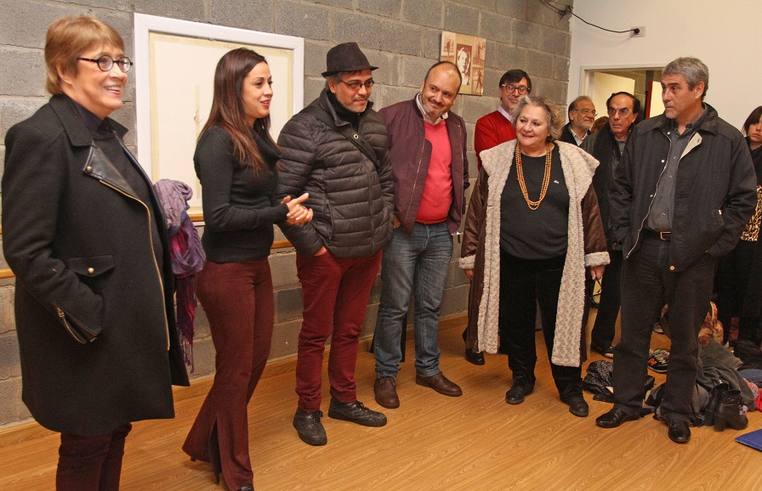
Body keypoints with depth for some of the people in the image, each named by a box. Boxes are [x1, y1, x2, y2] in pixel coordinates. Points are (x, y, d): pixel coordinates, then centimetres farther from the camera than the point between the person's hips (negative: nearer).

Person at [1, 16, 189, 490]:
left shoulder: (107, 135, 10)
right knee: (86, 450, 9)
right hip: (88, 336, -8)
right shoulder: (41, 137, -18)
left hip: (126, 326, 8)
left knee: (115, 435, 20)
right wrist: (88, 315, -21)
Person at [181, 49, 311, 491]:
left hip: (257, 266, 8)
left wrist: (292, 208, -9)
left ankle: (205, 444, 38)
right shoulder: (218, 141, -16)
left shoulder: (259, 138, 7)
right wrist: (281, 213, -17)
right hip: (227, 271, -8)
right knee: (236, 369, 7)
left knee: (257, 358, 17)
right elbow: (219, 216, -20)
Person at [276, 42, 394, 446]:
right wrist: (311, 244, -14)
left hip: (368, 250, 6)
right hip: (326, 253, -6)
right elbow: (283, 194, -16)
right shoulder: (304, 129, -13)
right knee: (317, 332, 7)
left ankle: (345, 400, 34)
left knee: (350, 330, 18)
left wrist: (383, 227, 10)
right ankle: (307, 410, 24)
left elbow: (386, 179, 19)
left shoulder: (375, 124, 8)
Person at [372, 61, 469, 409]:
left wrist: (456, 212, 14)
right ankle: (385, 375, 18)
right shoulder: (393, 117, -9)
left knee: (431, 306, 16)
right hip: (403, 230, -5)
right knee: (395, 307, 3)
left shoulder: (457, 126, 11)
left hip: (441, 232, 6)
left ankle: (428, 369, 30)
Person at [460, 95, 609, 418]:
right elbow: (478, 210, 3)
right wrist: (470, 254, 3)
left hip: (558, 264, -1)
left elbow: (589, 210, 4)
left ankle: (570, 387, 26)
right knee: (516, 324, 13)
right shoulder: (497, 161, 1)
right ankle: (522, 379, 34)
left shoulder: (571, 161, 0)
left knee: (561, 326, 7)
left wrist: (595, 254, 3)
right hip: (510, 263, 1)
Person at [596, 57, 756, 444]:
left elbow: (743, 199, 0)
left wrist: (715, 245, -7)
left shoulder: (728, 140, -2)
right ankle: (627, 403, 27)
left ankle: (676, 412, 28)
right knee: (633, 333, 11)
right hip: (643, 249, 2)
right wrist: (624, 235, 1)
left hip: (693, 256, -2)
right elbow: (622, 188, 10)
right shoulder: (644, 134, 6)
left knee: (685, 340, 11)